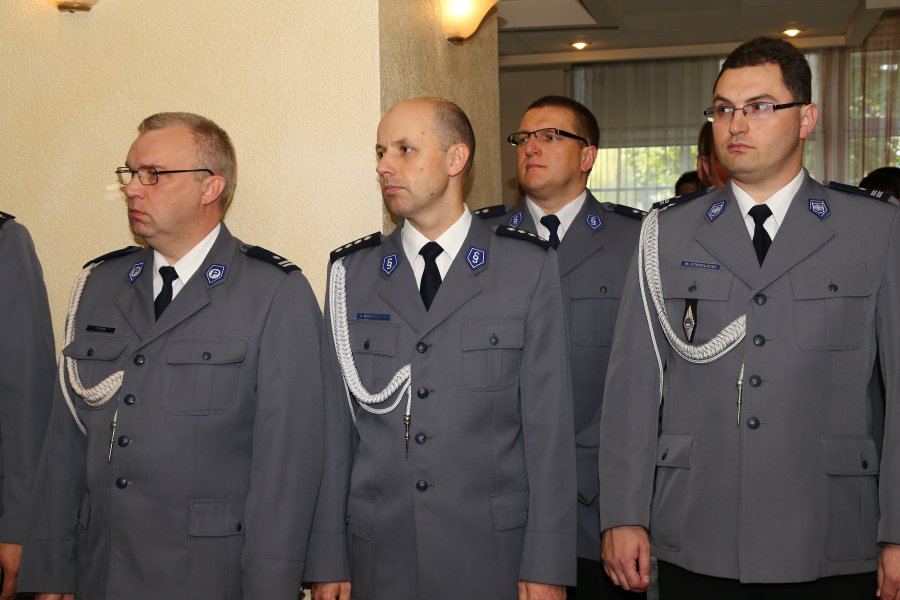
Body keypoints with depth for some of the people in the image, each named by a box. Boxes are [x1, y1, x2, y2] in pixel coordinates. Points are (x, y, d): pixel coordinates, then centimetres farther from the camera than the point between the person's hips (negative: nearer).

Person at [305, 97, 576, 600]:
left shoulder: (530, 266, -2)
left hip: (496, 557, -2)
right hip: (380, 557, 2)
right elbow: (335, 423, 4)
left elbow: (548, 422, -4)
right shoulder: (351, 272, 5)